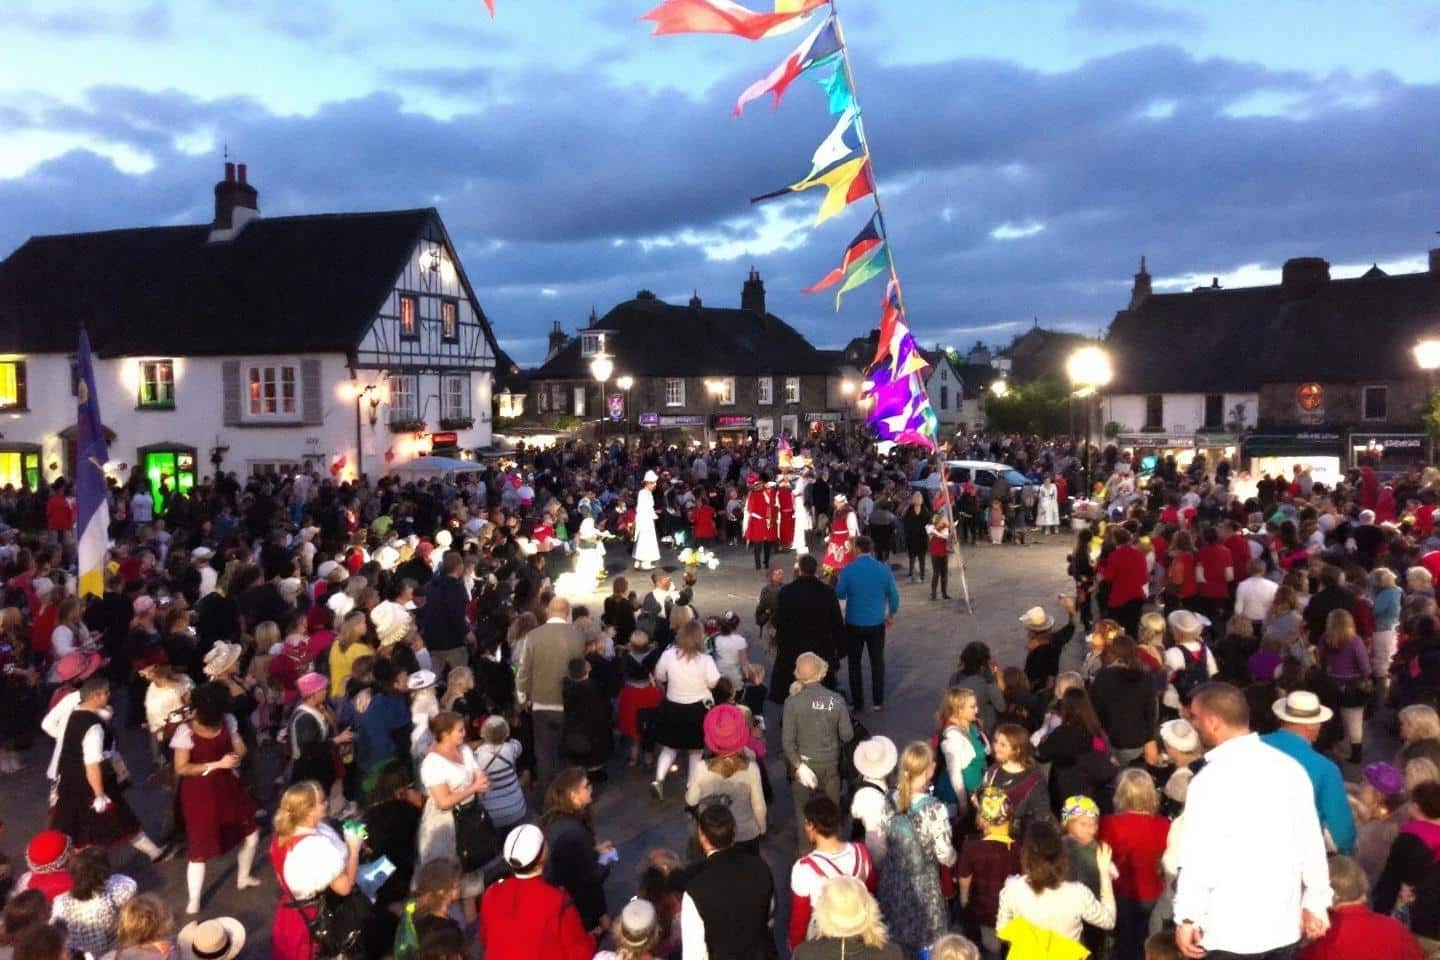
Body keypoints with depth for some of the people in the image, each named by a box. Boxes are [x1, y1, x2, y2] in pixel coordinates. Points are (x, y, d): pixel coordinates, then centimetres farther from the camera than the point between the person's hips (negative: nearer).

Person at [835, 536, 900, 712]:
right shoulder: (883, 569, -5)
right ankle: (878, 702, 17)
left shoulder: (848, 569, -13)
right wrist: (891, 615, 18)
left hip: (854, 624, -2)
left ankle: (857, 702, 16)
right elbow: (893, 595, 1)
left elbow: (839, 594, -5)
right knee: (877, 662, 15)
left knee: (854, 663, 12)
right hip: (876, 623, 2)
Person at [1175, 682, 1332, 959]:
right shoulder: (1291, 768, -1)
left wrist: (1187, 918, -5)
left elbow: (1199, 856, -15)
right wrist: (1316, 903, 15)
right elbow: (1312, 841, 4)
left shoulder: (1212, 779, -17)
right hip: (1284, 925, 6)